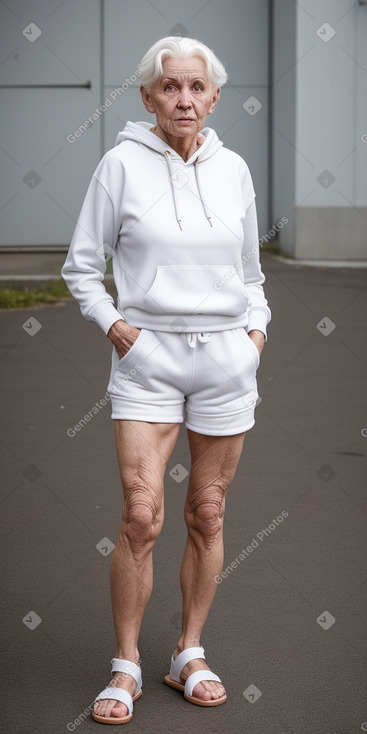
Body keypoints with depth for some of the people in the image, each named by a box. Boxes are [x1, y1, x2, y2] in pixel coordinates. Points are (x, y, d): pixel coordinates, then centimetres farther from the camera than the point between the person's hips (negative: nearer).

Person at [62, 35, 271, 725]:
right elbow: (81, 265, 5)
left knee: (207, 515, 8)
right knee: (141, 517, -11)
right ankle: (126, 667, 5)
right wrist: (111, 322, -8)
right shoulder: (122, 164, -3)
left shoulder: (233, 170, 7)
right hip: (147, 358, -3)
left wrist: (256, 327, 5)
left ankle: (190, 655, 22)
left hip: (226, 357, 3)